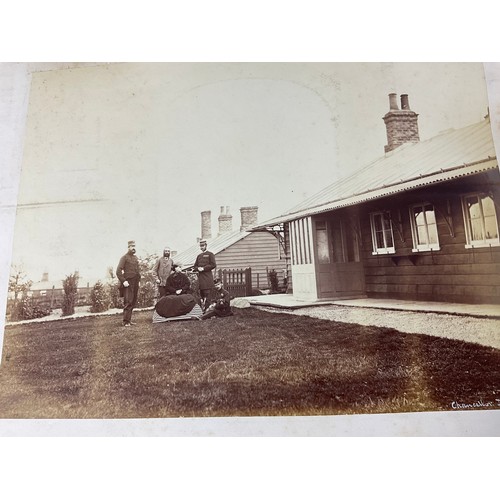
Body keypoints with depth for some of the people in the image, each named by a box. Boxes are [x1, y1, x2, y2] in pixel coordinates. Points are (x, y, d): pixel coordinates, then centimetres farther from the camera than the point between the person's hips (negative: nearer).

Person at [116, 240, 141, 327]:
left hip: (135, 284, 7)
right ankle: (125, 321, -3)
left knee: (133, 302, 9)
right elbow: (118, 271, -12)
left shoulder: (135, 257, 16)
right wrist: (123, 281, -19)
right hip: (128, 283, -7)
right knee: (128, 302, -9)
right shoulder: (124, 257, -5)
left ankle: (129, 320, 17)